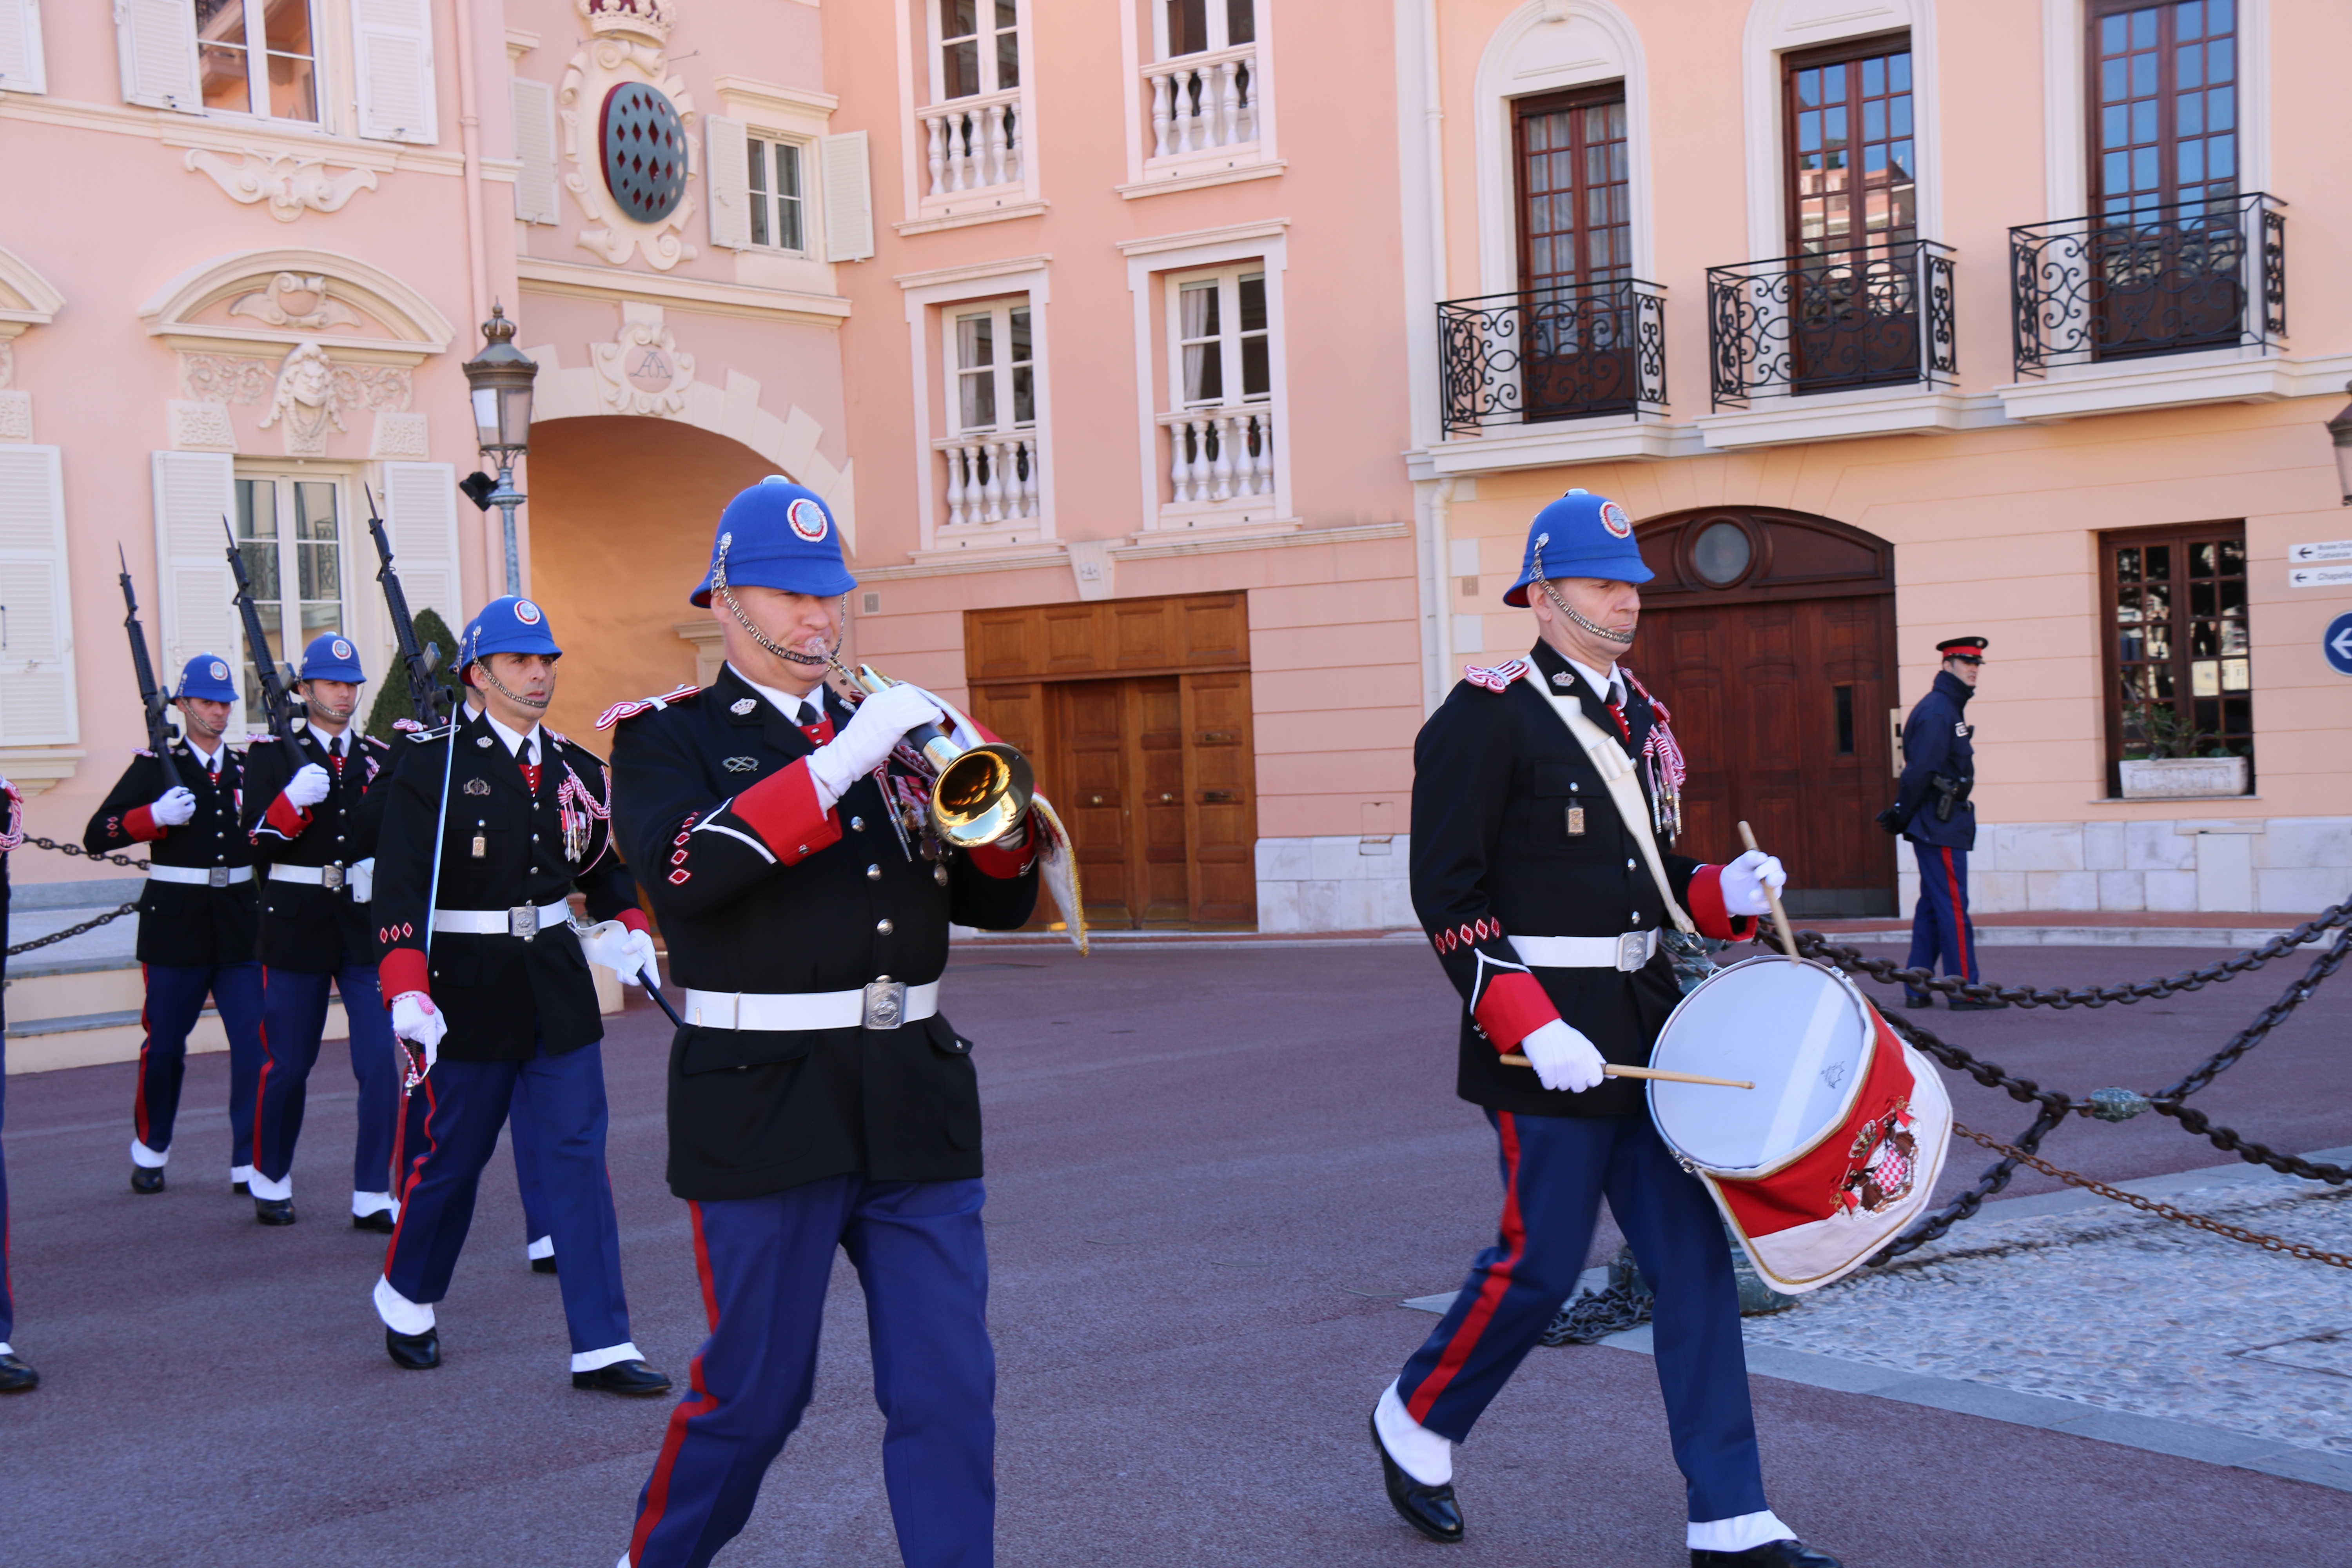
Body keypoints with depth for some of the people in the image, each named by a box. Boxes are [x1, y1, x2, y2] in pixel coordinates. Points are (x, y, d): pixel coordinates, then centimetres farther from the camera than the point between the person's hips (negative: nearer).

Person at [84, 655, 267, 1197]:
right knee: (164, 1046, 8)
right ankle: (150, 1152, 28)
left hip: (240, 923, 3)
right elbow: (96, 836, -7)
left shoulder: (246, 767, 11)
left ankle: (250, 1162, 0)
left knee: (256, 1042, -6)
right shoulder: (155, 767, 0)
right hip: (176, 924, -3)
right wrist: (156, 816, -20)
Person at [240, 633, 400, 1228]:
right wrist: (294, 800, -25)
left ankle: (372, 1198, 1)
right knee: (288, 1066, 7)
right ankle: (271, 1183, 29)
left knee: (382, 1061, -6)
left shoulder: (382, 757, 8)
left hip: (367, 924, 2)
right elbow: (257, 843, -8)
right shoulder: (272, 753, 0)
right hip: (297, 927, -2)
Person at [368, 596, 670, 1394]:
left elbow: (606, 865, 22)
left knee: (579, 1157, 0)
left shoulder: (576, 768, 9)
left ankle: (601, 1346, 2)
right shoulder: (432, 764, -7)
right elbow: (399, 882, -14)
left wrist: (627, 927, 4)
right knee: (449, 1156, 7)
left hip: (558, 979, 4)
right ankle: (406, 1298, 34)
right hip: (467, 986, -4)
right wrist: (408, 990, -25)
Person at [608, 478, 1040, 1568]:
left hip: (912, 1100, 4)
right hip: (766, 1103, -4)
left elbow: (998, 902, 14)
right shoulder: (669, 737, 3)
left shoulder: (887, 728, 17)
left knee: (950, 1387, 0)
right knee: (756, 1392, 6)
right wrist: (839, 763, -22)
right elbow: (685, 867, -19)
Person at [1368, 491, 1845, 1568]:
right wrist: (1532, 1028, -21)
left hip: (1647, 1022, 7)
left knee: (1693, 1257, 6)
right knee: (1541, 1264, 2)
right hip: (1546, 1037, -7)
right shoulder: (1484, 717, -10)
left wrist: (1725, 894, 1)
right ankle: (1415, 1422, 28)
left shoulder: (1642, 715, 13)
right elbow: (1448, 894, -14)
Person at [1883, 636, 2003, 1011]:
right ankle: (1964, 990, -4)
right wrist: (1901, 817, -14)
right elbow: (1919, 771, -20)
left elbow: (1919, 771, 18)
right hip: (1941, 825, -11)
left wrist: (1902, 816, 15)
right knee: (1953, 907, -7)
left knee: (1933, 906, 11)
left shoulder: (1949, 709, 18)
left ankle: (1917, 989, 14)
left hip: (1941, 824, 11)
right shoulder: (1938, 712, -15)